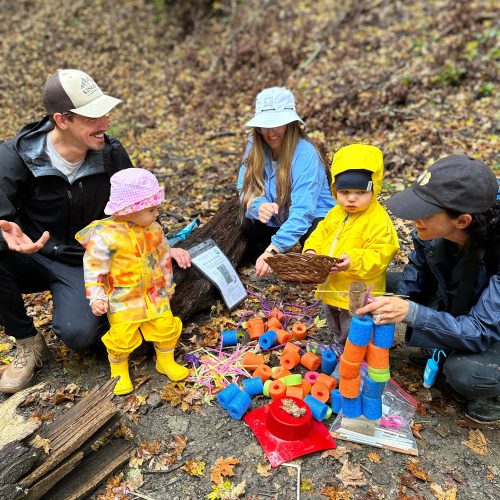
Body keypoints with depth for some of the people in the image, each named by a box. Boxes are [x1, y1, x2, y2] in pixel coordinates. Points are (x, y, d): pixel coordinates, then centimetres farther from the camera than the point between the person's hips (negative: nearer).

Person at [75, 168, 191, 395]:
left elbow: (164, 257, 12)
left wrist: (167, 285, 19)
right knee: (122, 336, -2)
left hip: (155, 294, 5)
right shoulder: (104, 235, -20)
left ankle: (166, 361, 33)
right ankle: (119, 370, 27)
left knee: (166, 327, 7)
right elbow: (94, 269, -13)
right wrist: (97, 298, -14)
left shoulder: (153, 229, -1)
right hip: (122, 299, -5)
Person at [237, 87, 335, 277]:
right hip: (278, 221, 5)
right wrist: (258, 206, -33)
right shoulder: (255, 144, -9)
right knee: (242, 226, -22)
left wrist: (273, 250, -47)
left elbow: (302, 211, -35)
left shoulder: (305, 154, -26)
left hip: (315, 219, -5)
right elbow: (245, 190, -7)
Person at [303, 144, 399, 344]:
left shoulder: (378, 220, -21)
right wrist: (312, 251, -9)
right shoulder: (335, 214, 2)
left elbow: (380, 255, -24)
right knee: (337, 333, 32)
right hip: (331, 290, 8)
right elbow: (320, 235, 11)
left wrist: (354, 261, -37)